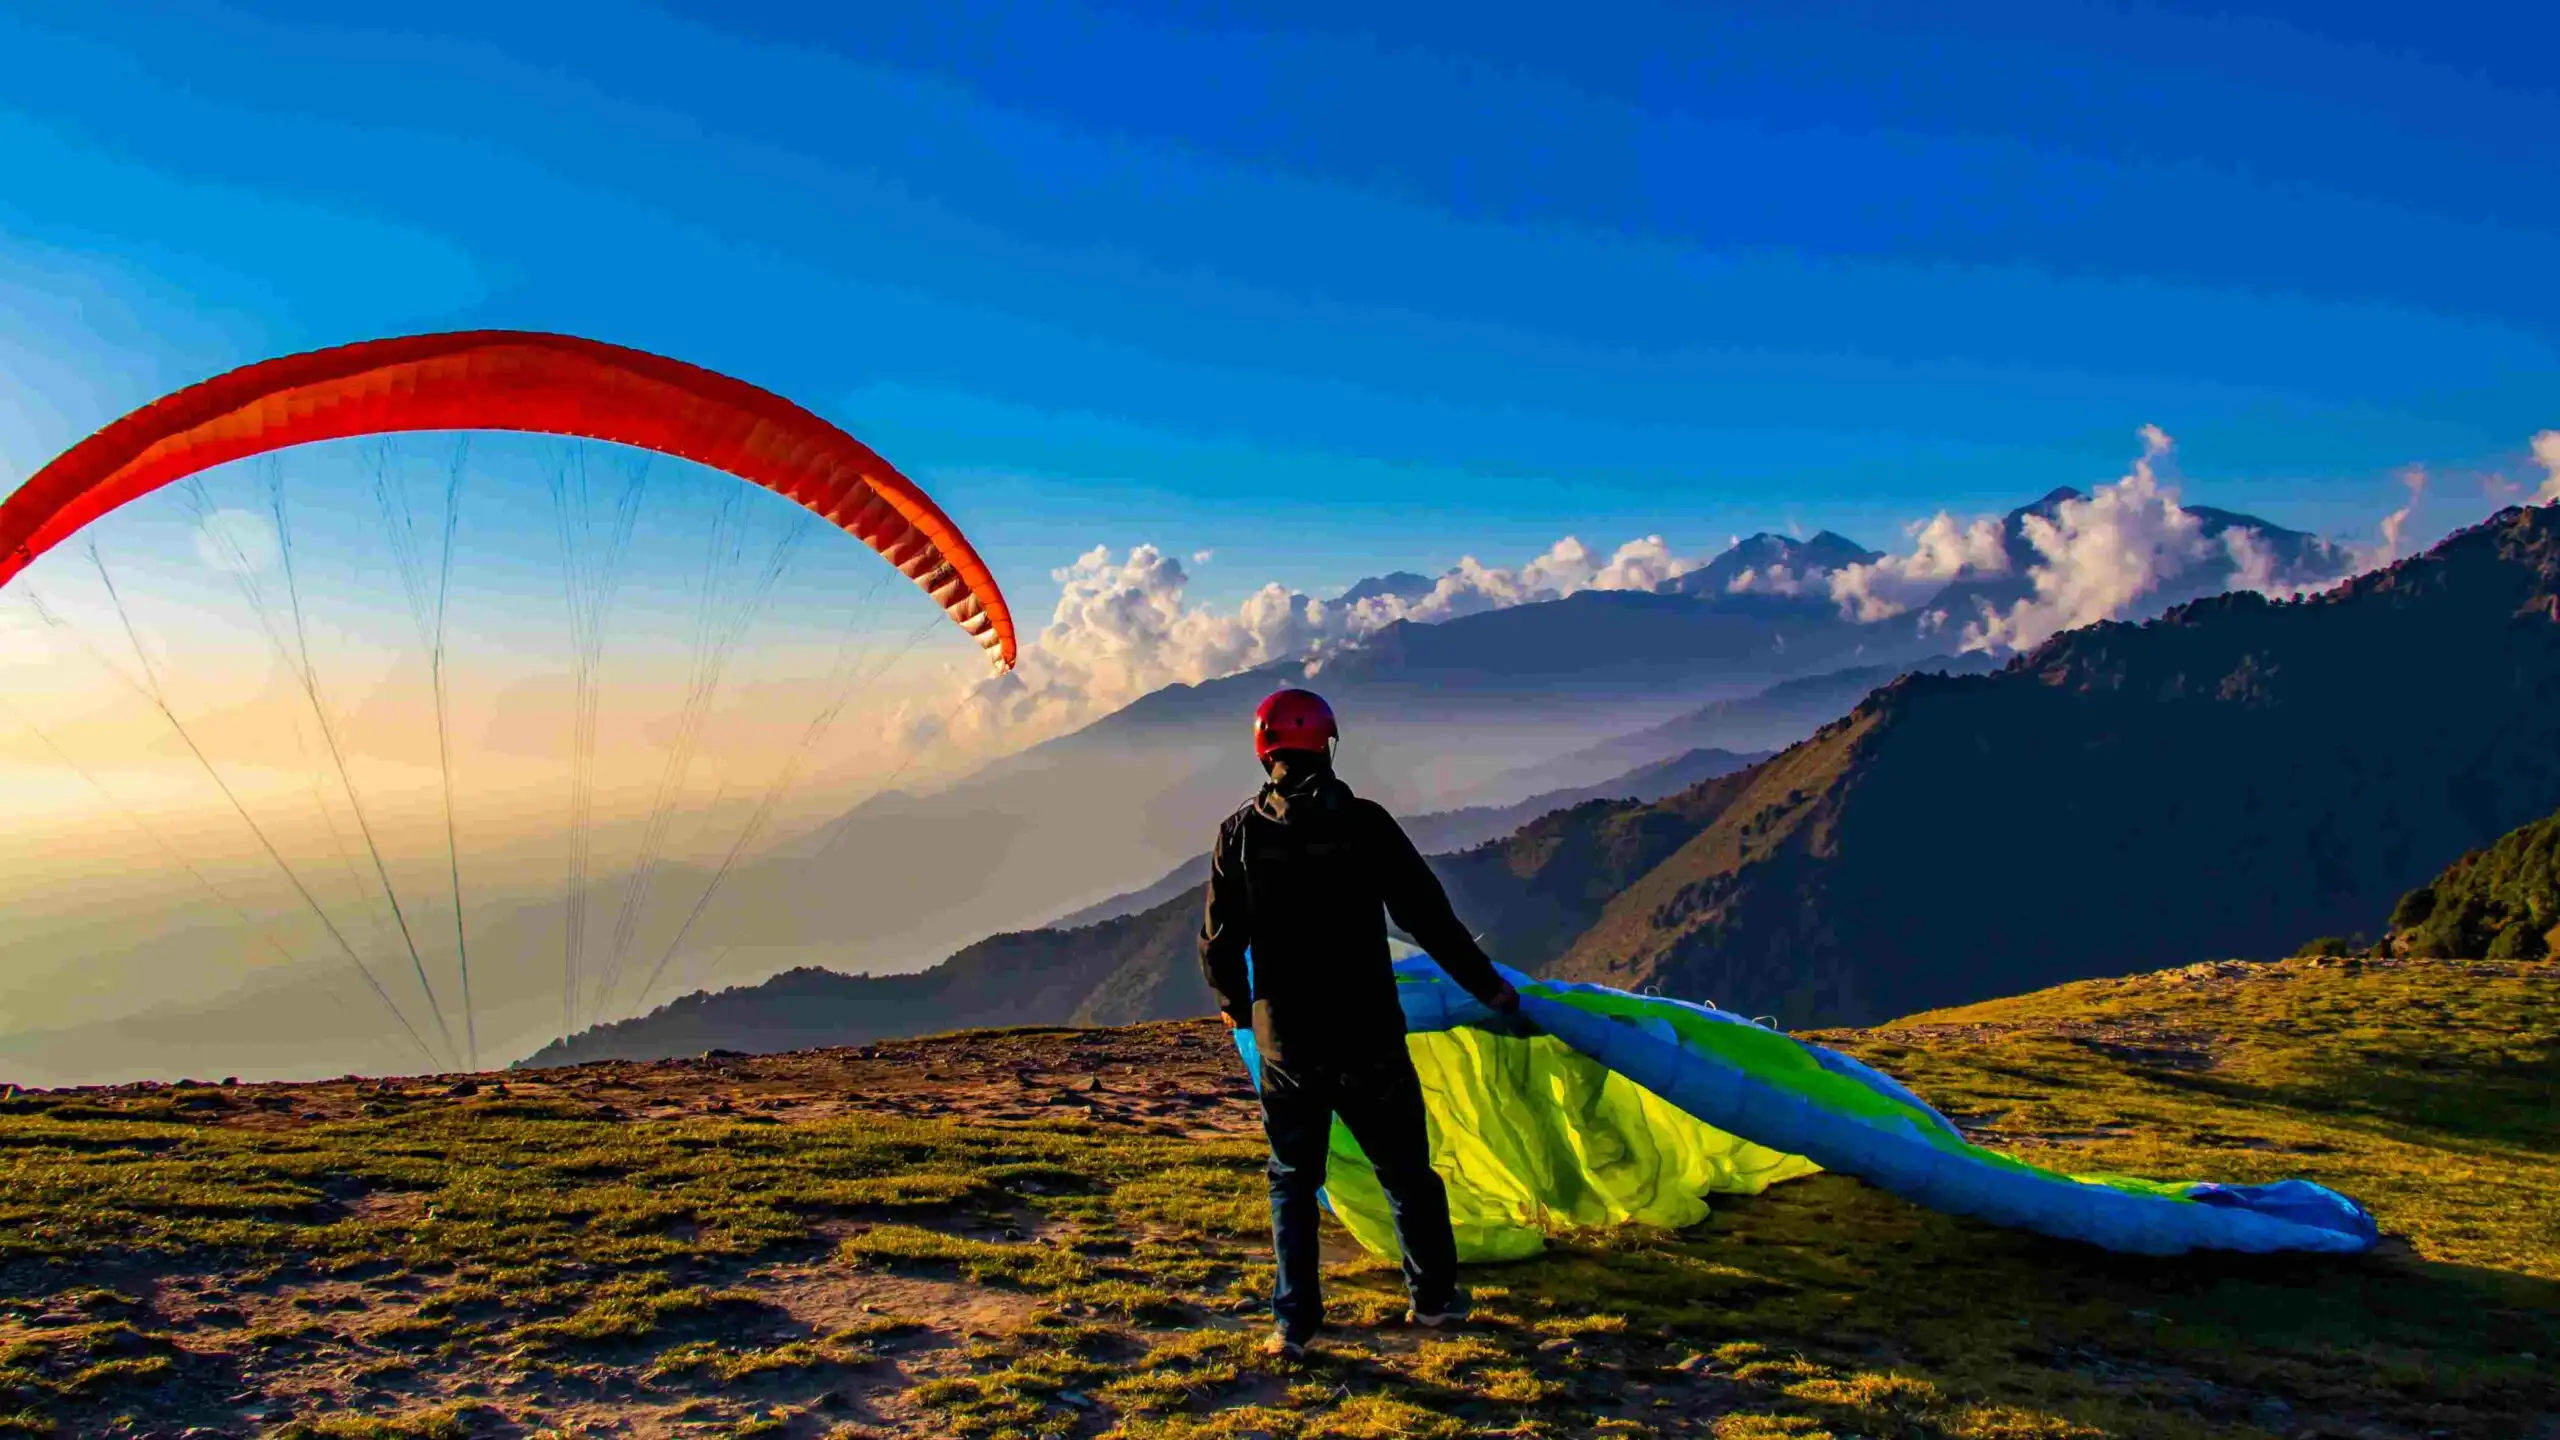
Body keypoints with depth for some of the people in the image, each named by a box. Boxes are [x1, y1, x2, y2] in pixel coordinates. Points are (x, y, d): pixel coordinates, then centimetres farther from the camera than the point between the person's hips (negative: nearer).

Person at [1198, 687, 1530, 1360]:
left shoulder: (1240, 833, -4)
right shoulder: (1364, 822, -9)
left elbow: (1218, 943, -1)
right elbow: (1429, 917, -7)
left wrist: (1235, 1004, 19)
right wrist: (1491, 987, 5)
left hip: (1285, 1040, 1)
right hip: (1367, 1035, -1)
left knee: (1292, 1179, 15)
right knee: (1406, 1170, 17)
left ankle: (1293, 1323, 13)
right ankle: (1433, 1297, 30)